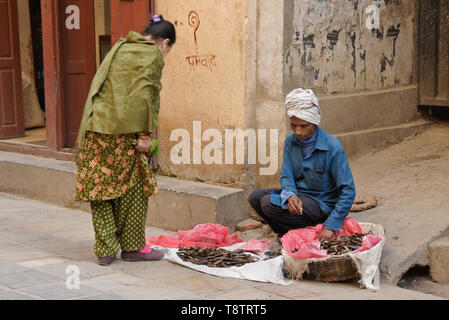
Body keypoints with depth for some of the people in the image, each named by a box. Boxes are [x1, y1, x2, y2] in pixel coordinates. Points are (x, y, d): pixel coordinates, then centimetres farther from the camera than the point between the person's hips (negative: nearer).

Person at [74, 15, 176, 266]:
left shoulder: (119, 48, 18)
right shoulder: (153, 56, -3)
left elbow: (98, 85, 18)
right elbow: (143, 94, -14)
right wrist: (145, 135, -11)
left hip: (96, 127, 7)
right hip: (125, 132, -6)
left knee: (100, 187, 8)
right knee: (133, 189, 7)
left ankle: (105, 249, 11)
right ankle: (132, 247, 16)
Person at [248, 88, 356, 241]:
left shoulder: (333, 147, -19)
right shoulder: (290, 142, -1)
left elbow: (348, 191, -18)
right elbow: (286, 176, -1)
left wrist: (331, 226, -24)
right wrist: (290, 195, -27)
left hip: (322, 203, -7)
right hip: (297, 194, 7)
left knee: (270, 203, -24)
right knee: (255, 196, -11)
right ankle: (287, 233, 1)